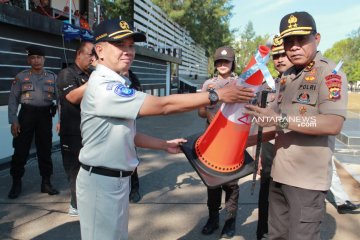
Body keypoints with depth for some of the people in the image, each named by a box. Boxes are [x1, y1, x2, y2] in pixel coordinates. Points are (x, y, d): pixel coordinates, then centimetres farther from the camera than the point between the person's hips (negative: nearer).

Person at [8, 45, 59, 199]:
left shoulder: (52, 77, 8)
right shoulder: (21, 76, 4)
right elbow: (13, 99, 2)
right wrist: (13, 121, -6)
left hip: (45, 115, 1)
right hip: (27, 114, -1)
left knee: (45, 150, 7)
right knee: (20, 150, 1)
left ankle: (46, 183, 18)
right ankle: (16, 183, 17)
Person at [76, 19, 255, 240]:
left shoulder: (114, 86, 11)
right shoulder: (104, 86, -24)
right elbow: (163, 105, -28)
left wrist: (165, 145, 11)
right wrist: (217, 95, -23)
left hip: (118, 178, 10)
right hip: (102, 181, -10)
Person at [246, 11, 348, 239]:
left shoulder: (330, 73, -10)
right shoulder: (286, 77, 13)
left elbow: (333, 124, -23)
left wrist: (282, 119, -26)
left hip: (308, 178, -7)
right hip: (279, 174, 7)